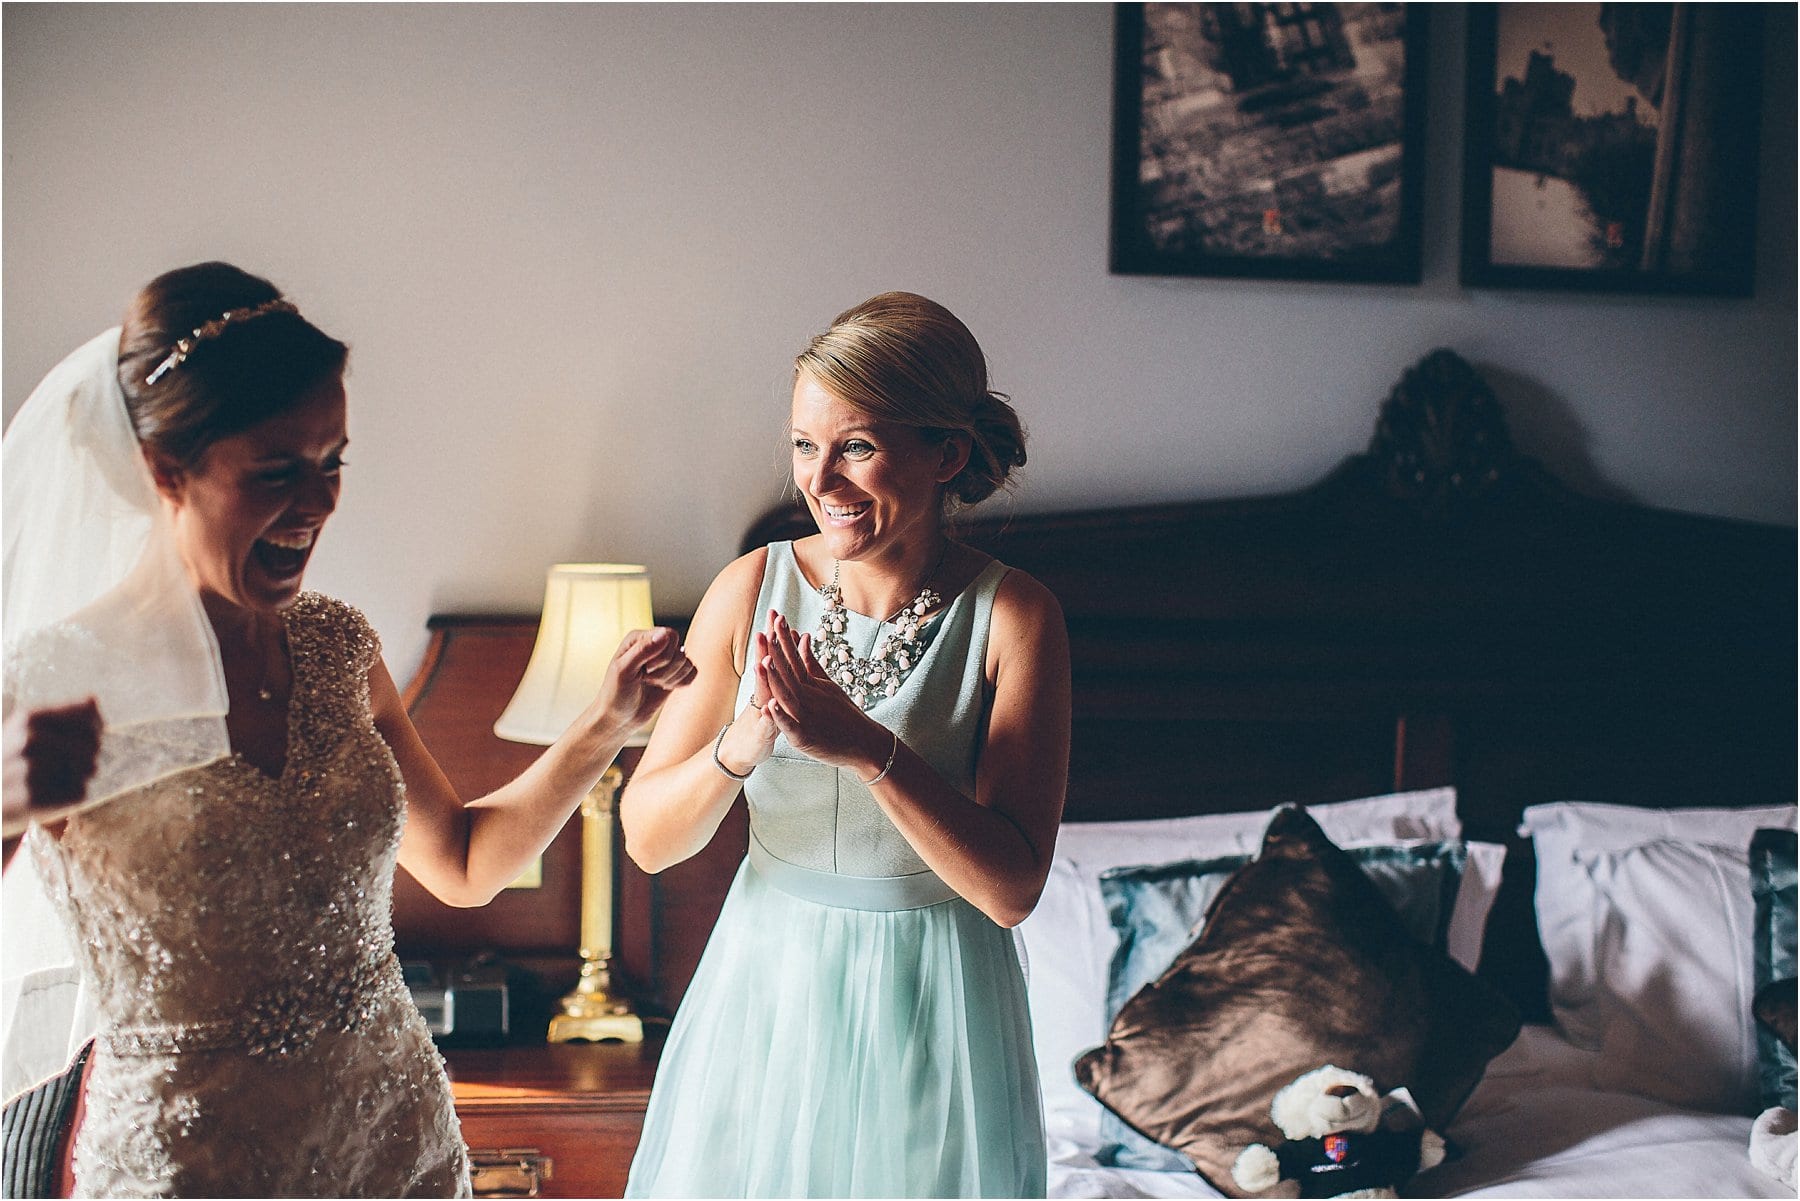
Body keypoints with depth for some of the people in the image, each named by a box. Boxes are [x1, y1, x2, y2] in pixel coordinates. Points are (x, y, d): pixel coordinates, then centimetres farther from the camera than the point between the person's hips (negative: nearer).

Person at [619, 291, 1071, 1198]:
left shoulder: (1013, 617, -13)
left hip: (934, 1011, -2)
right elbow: (648, 838, -5)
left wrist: (866, 747, -28)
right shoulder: (754, 589, -7)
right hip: (768, 988, 2)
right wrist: (743, 745, -24)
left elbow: (1011, 885, -18)